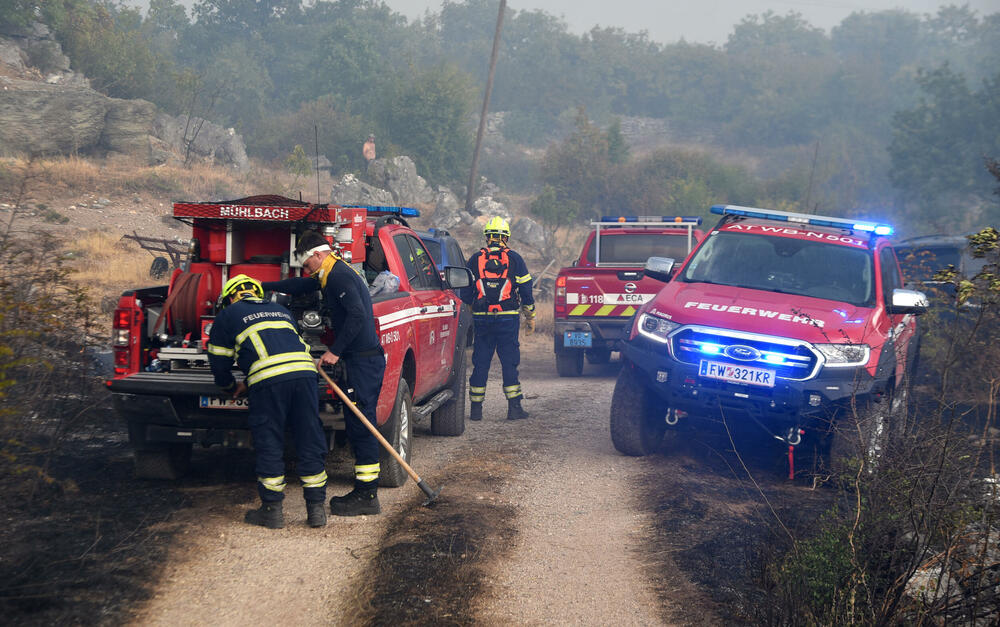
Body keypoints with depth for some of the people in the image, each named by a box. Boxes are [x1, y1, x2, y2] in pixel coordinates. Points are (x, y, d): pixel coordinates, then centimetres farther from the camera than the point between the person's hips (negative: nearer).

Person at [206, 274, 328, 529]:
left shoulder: (227, 316, 22)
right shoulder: (281, 310, 36)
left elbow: (219, 363, 23)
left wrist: (230, 387, 44)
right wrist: (249, 383, 42)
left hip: (269, 379, -4)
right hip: (304, 372, 4)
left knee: (269, 445, 6)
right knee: (310, 442, 9)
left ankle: (272, 510, 11)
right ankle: (316, 509, 13)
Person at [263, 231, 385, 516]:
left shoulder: (339, 276, -13)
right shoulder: (332, 275, 20)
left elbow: (357, 314, -24)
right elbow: (300, 285, 35)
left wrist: (335, 351, -22)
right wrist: (263, 286, 40)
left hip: (364, 360, -10)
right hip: (361, 358, 10)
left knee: (360, 424, -9)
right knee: (358, 425, 10)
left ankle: (367, 496, -8)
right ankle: (365, 492, 13)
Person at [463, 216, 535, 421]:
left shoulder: (475, 260, 5)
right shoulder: (514, 259, 1)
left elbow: (465, 293, 8)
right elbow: (526, 291, 3)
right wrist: (530, 318, 12)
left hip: (481, 319, 1)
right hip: (508, 319, -1)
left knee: (480, 363, 6)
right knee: (510, 362, 3)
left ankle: (476, 408, 7)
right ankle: (514, 407, 1)